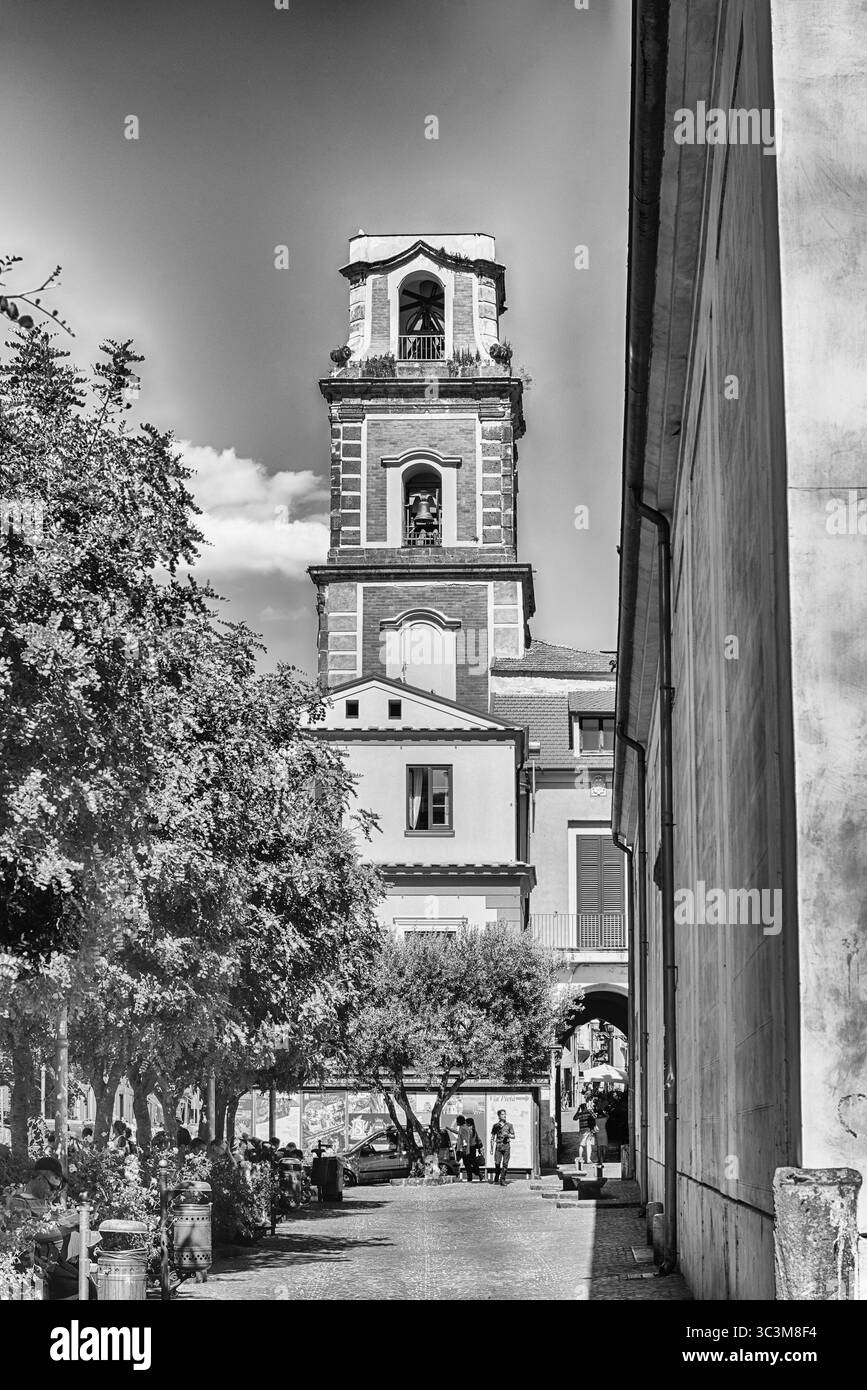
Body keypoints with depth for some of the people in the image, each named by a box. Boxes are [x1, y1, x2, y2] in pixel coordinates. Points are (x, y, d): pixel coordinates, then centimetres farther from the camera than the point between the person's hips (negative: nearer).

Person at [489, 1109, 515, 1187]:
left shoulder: (509, 1125, 8)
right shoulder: (496, 1126, 9)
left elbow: (513, 1136, 6)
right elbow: (492, 1138, 12)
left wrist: (507, 1135, -14)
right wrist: (491, 1148, 7)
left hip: (506, 1145, 0)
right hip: (498, 1145, 0)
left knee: (505, 1164, -7)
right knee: (497, 1163, -4)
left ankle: (502, 1180, -2)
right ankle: (496, 1180, 15)